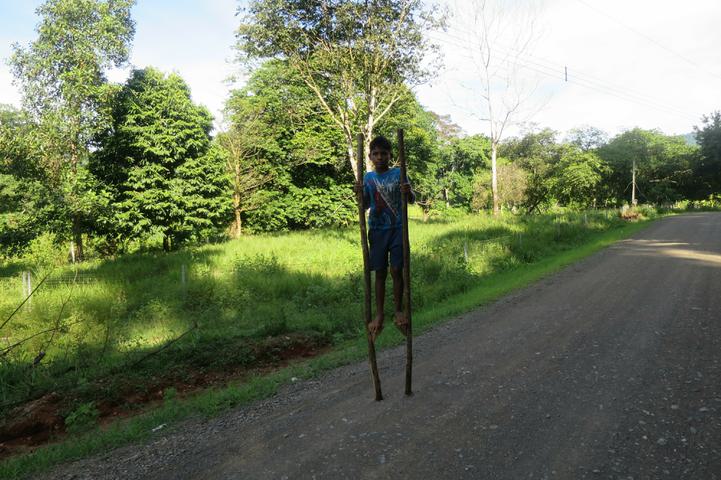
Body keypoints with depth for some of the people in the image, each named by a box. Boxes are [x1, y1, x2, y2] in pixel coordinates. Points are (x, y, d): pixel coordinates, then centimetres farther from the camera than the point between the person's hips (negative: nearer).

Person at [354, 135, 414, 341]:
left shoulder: (398, 174, -2)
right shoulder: (368, 177, 6)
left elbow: (412, 200, -1)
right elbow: (365, 205, 10)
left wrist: (408, 192, -23)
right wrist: (358, 193, -9)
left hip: (397, 228, -2)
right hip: (377, 229, 2)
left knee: (396, 270, -1)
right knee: (380, 272, 5)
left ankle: (398, 311, 13)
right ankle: (379, 314, 12)